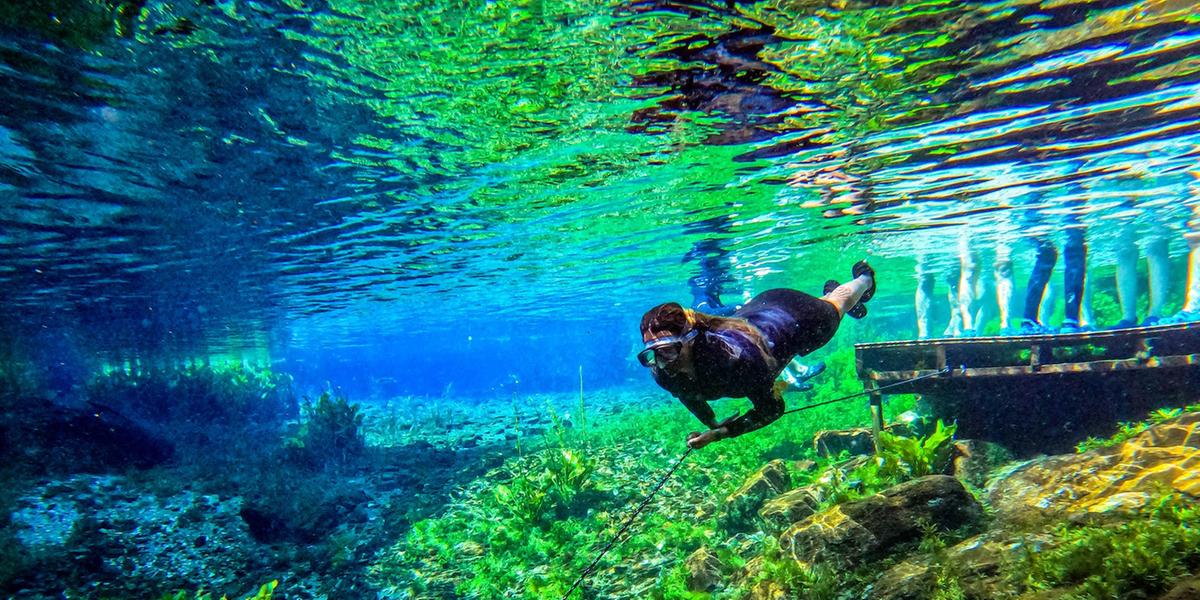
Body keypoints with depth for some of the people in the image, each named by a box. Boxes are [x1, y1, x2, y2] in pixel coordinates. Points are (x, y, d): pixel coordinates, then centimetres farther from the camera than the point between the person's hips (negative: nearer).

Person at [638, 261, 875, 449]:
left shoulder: (732, 356, -50)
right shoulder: (662, 374, -32)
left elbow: (772, 408, -36)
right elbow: (687, 394, -6)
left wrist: (718, 434, -41)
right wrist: (711, 424, -4)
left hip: (791, 316, -4)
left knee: (838, 303, 30)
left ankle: (864, 278, 63)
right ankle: (829, 289, 67)